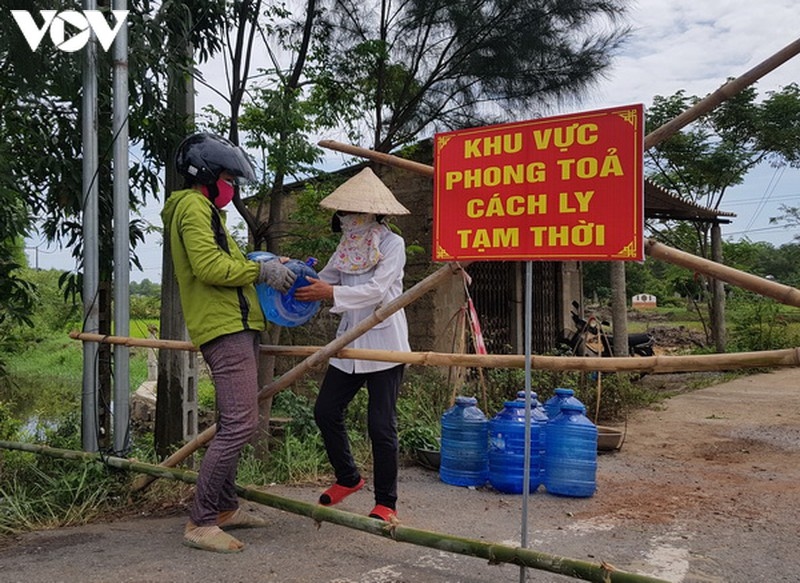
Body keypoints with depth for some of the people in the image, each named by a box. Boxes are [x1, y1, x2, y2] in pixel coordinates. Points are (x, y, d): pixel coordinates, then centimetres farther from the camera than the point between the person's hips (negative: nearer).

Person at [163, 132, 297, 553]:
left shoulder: (202, 209, 25)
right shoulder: (194, 206, -8)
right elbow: (209, 266, -21)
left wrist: (262, 271, 13)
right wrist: (260, 271, -13)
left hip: (232, 328, 11)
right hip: (225, 329, -11)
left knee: (232, 424, 16)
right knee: (239, 424, -15)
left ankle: (225, 508, 26)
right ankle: (200, 523, -10)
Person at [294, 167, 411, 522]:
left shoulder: (392, 244, -8)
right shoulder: (346, 247, 12)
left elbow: (377, 290, -19)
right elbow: (323, 280, 10)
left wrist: (332, 293, -26)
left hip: (384, 346, -7)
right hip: (349, 344, 7)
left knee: (381, 425, -3)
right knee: (326, 411, 7)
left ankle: (386, 503, 12)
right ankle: (347, 478, 30)